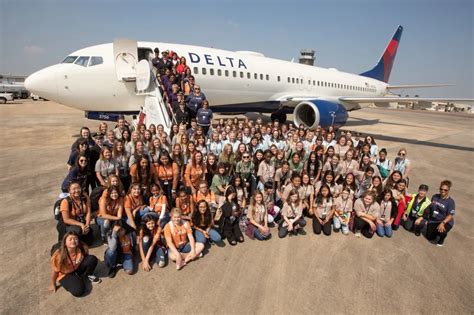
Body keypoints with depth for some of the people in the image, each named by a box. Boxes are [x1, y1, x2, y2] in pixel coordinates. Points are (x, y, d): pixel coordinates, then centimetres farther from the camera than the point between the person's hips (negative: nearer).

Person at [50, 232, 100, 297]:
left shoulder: (82, 249, -22)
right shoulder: (59, 255, -30)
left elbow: (86, 258, 3)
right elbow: (55, 271, -13)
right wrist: (53, 285, -2)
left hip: (78, 268, 4)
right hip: (65, 274, -4)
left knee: (92, 259, -25)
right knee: (78, 291, -27)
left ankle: (88, 275, 4)